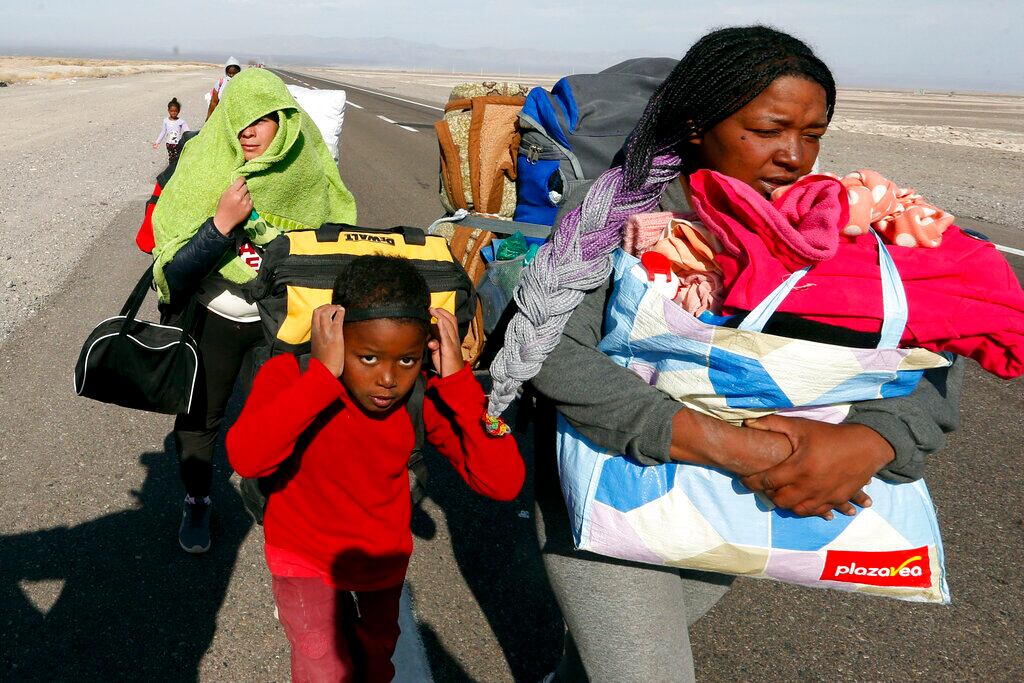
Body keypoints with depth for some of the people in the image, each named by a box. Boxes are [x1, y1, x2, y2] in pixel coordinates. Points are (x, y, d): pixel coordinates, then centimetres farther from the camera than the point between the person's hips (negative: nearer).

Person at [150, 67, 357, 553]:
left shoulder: (309, 176, -12)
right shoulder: (202, 172, -16)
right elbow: (175, 271, -19)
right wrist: (222, 222, -33)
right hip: (214, 319, 0)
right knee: (198, 417, 13)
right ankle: (196, 502, 38)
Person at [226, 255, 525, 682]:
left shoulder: (427, 396, -21)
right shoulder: (291, 374, -26)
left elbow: (503, 483, -29)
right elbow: (245, 458, -44)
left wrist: (457, 381, -35)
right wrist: (322, 376, -46)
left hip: (383, 558, 3)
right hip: (305, 555, -2)